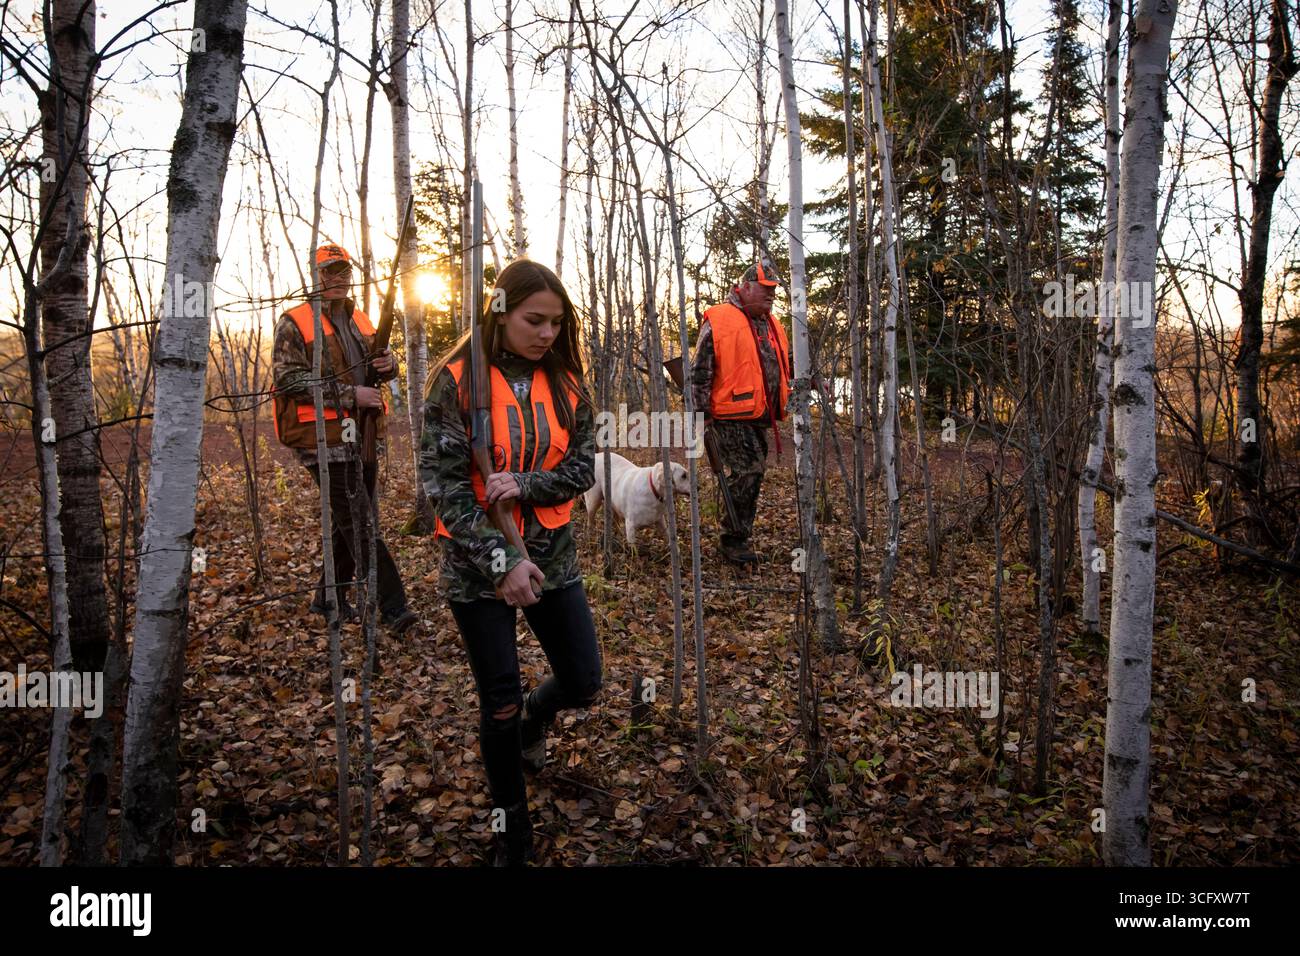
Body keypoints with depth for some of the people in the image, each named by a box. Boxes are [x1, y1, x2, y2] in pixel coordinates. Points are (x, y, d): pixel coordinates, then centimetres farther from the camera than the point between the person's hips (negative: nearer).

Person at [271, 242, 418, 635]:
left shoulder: (361, 322, 17)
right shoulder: (294, 323, -4)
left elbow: (380, 370, 26)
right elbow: (288, 380, -13)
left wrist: (389, 364, 0)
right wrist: (349, 394, -19)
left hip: (362, 436, 7)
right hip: (324, 437, -7)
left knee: (350, 521, 14)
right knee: (359, 523, -10)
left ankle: (329, 595, 30)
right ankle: (392, 607, -8)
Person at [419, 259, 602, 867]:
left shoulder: (564, 382, 1)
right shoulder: (456, 381, -12)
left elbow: (583, 467, 0)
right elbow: (443, 482, -15)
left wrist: (523, 485, -19)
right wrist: (500, 561, -21)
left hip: (553, 557, 4)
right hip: (478, 566, -4)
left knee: (583, 684, 9)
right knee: (500, 705, 6)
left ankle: (534, 719, 45)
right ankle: (513, 831, 28)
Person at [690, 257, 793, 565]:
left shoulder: (771, 325, 16)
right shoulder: (718, 320, -8)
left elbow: (786, 366, 29)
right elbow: (700, 373, -9)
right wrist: (702, 414, -12)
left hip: (760, 417, 8)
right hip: (731, 416, -8)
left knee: (752, 476, 12)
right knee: (747, 472, -13)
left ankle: (740, 537, 25)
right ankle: (733, 540, 0)